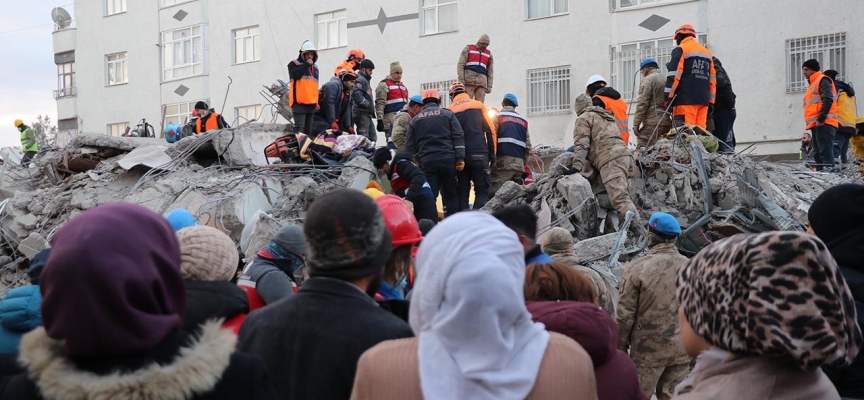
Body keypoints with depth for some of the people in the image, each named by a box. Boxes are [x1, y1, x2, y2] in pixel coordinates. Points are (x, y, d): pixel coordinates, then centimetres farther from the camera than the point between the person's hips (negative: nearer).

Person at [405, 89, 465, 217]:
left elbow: (410, 144, 10)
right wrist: (460, 158, -2)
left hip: (426, 162, 1)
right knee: (450, 195, 8)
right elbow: (459, 137, 0)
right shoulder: (448, 114, 7)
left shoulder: (415, 120, 12)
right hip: (448, 159, 0)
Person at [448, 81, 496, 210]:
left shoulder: (449, 110, 8)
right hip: (479, 155, -1)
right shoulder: (479, 105, 8)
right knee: (482, 191, 1)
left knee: (462, 192, 7)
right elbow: (490, 131, 3)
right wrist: (492, 153, 6)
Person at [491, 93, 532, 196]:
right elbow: (528, 145, 16)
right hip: (519, 163, 5)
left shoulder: (498, 116, 5)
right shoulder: (523, 121, 21)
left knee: (494, 193, -12)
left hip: (503, 161, -5)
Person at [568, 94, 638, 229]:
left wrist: (577, 166, -11)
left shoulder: (583, 118, 9)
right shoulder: (605, 117, 35)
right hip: (625, 155, 9)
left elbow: (582, 144, -4)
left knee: (619, 198, -20)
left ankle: (636, 227, -34)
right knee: (623, 196, 6)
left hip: (610, 161, -9)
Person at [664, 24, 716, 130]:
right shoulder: (707, 53, 23)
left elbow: (674, 76, -9)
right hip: (703, 100, 7)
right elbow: (713, 80, 20)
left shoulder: (680, 50, 1)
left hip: (685, 100, -7)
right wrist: (711, 102, 19)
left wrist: (668, 97, -10)